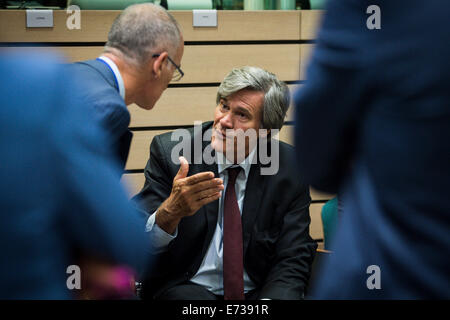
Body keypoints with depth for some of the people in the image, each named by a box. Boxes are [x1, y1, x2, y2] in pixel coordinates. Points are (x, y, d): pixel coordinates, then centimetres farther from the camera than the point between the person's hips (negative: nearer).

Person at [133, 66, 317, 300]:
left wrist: (272, 299, -24)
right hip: (185, 287, -4)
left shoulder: (290, 169, -2)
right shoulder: (169, 151, -6)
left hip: (258, 291, 4)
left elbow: (293, 259, -3)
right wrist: (170, 212, -34)